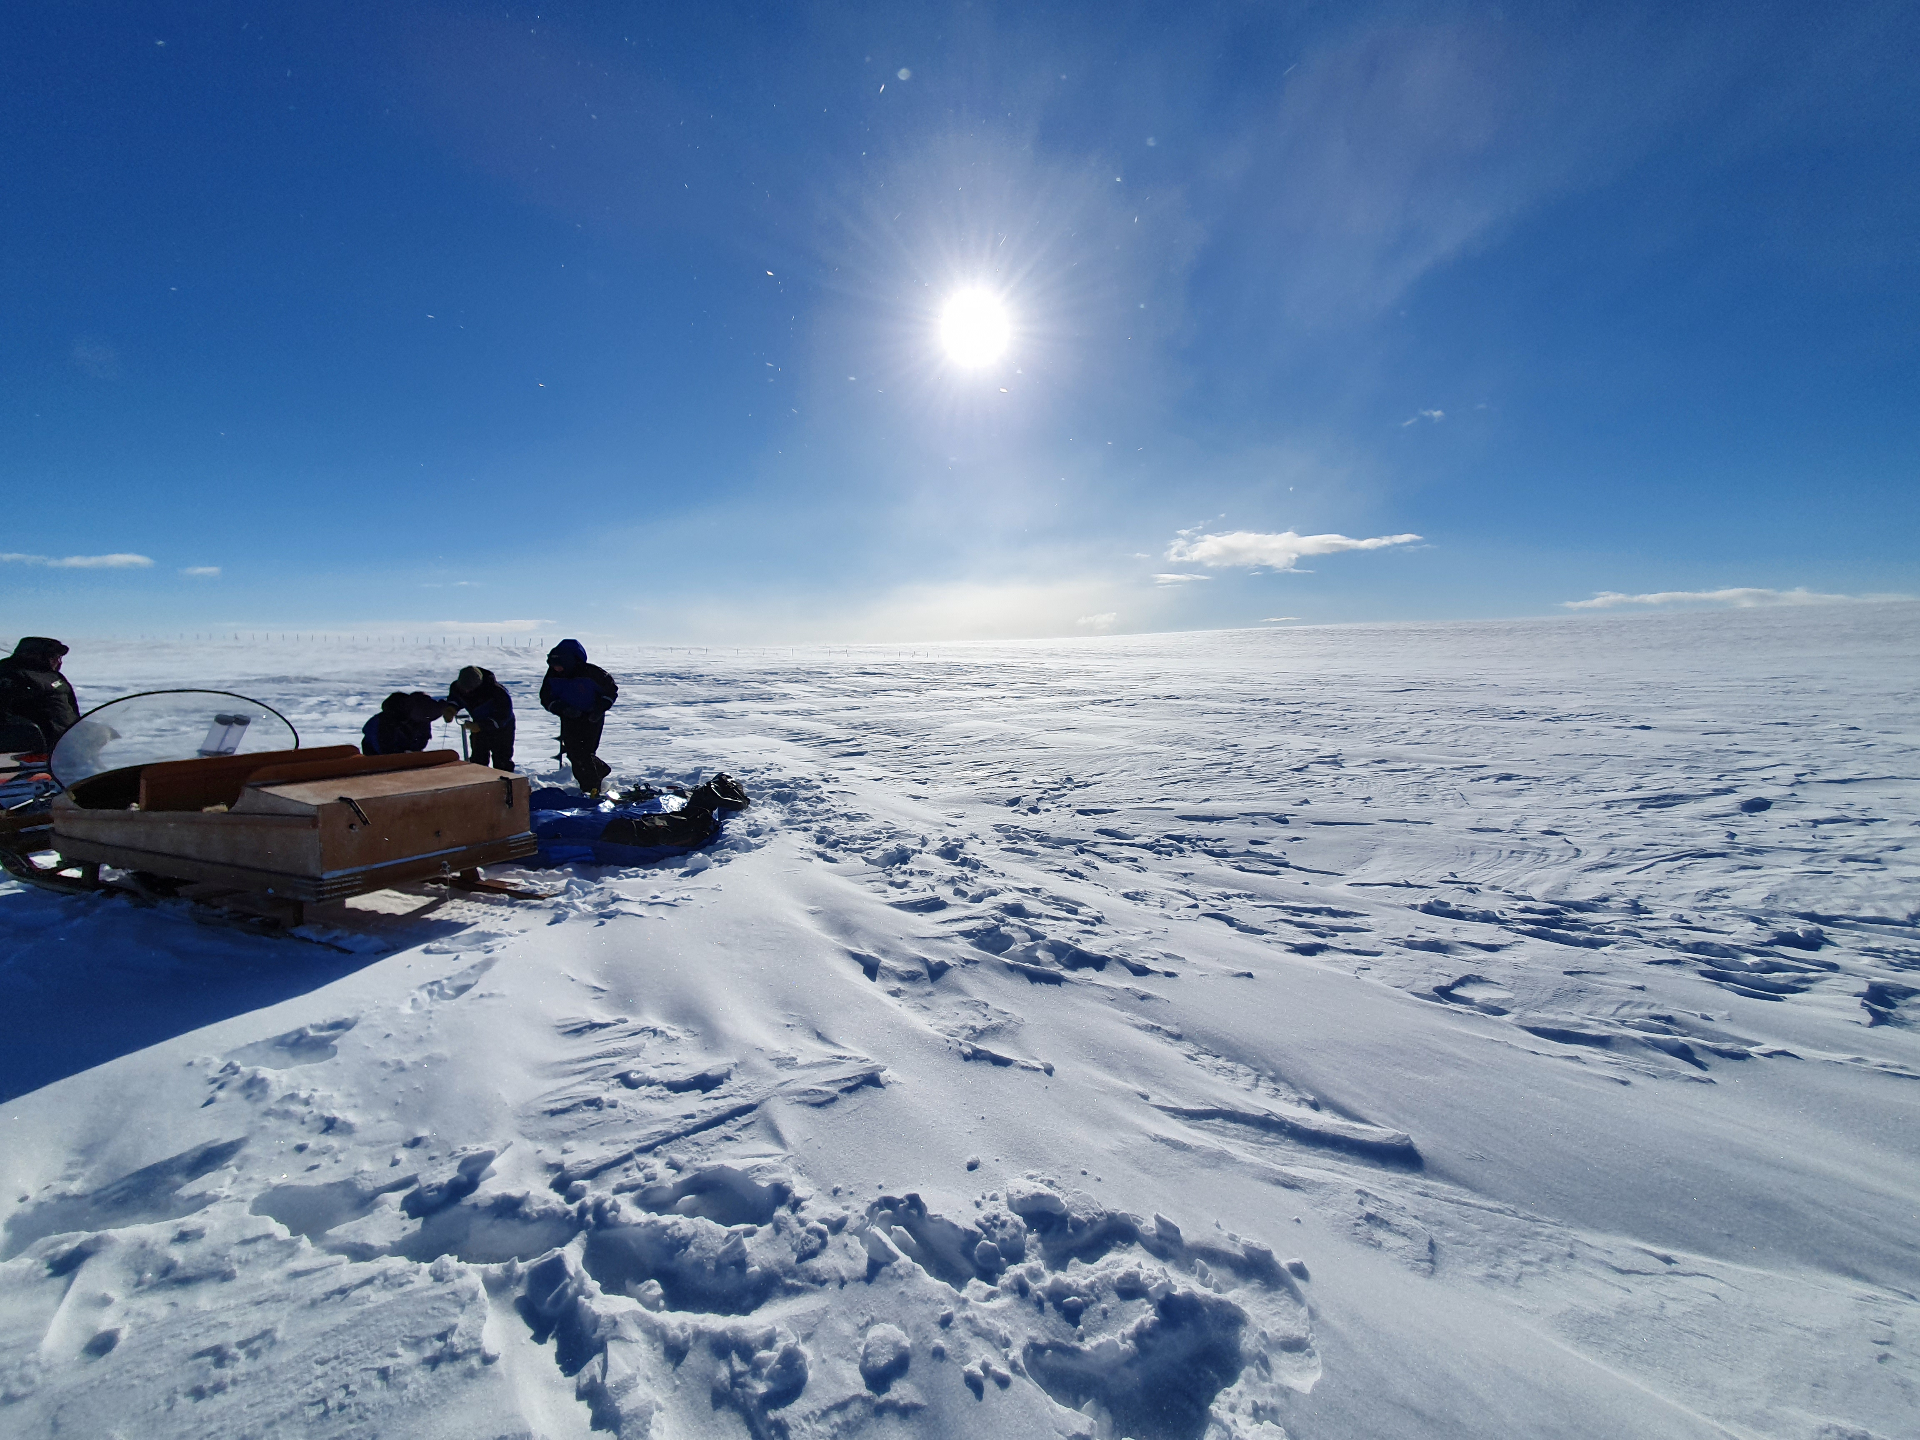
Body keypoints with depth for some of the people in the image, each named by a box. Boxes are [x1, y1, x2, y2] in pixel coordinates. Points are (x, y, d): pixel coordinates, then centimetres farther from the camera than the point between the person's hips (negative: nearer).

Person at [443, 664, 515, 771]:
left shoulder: (497, 691, -35)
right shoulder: (457, 687, -17)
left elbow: (504, 715, -29)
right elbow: (454, 697, 8)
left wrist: (480, 726, -35)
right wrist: (451, 708, -16)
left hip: (501, 728, -5)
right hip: (478, 727, 6)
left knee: (502, 763, -5)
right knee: (477, 761, 12)